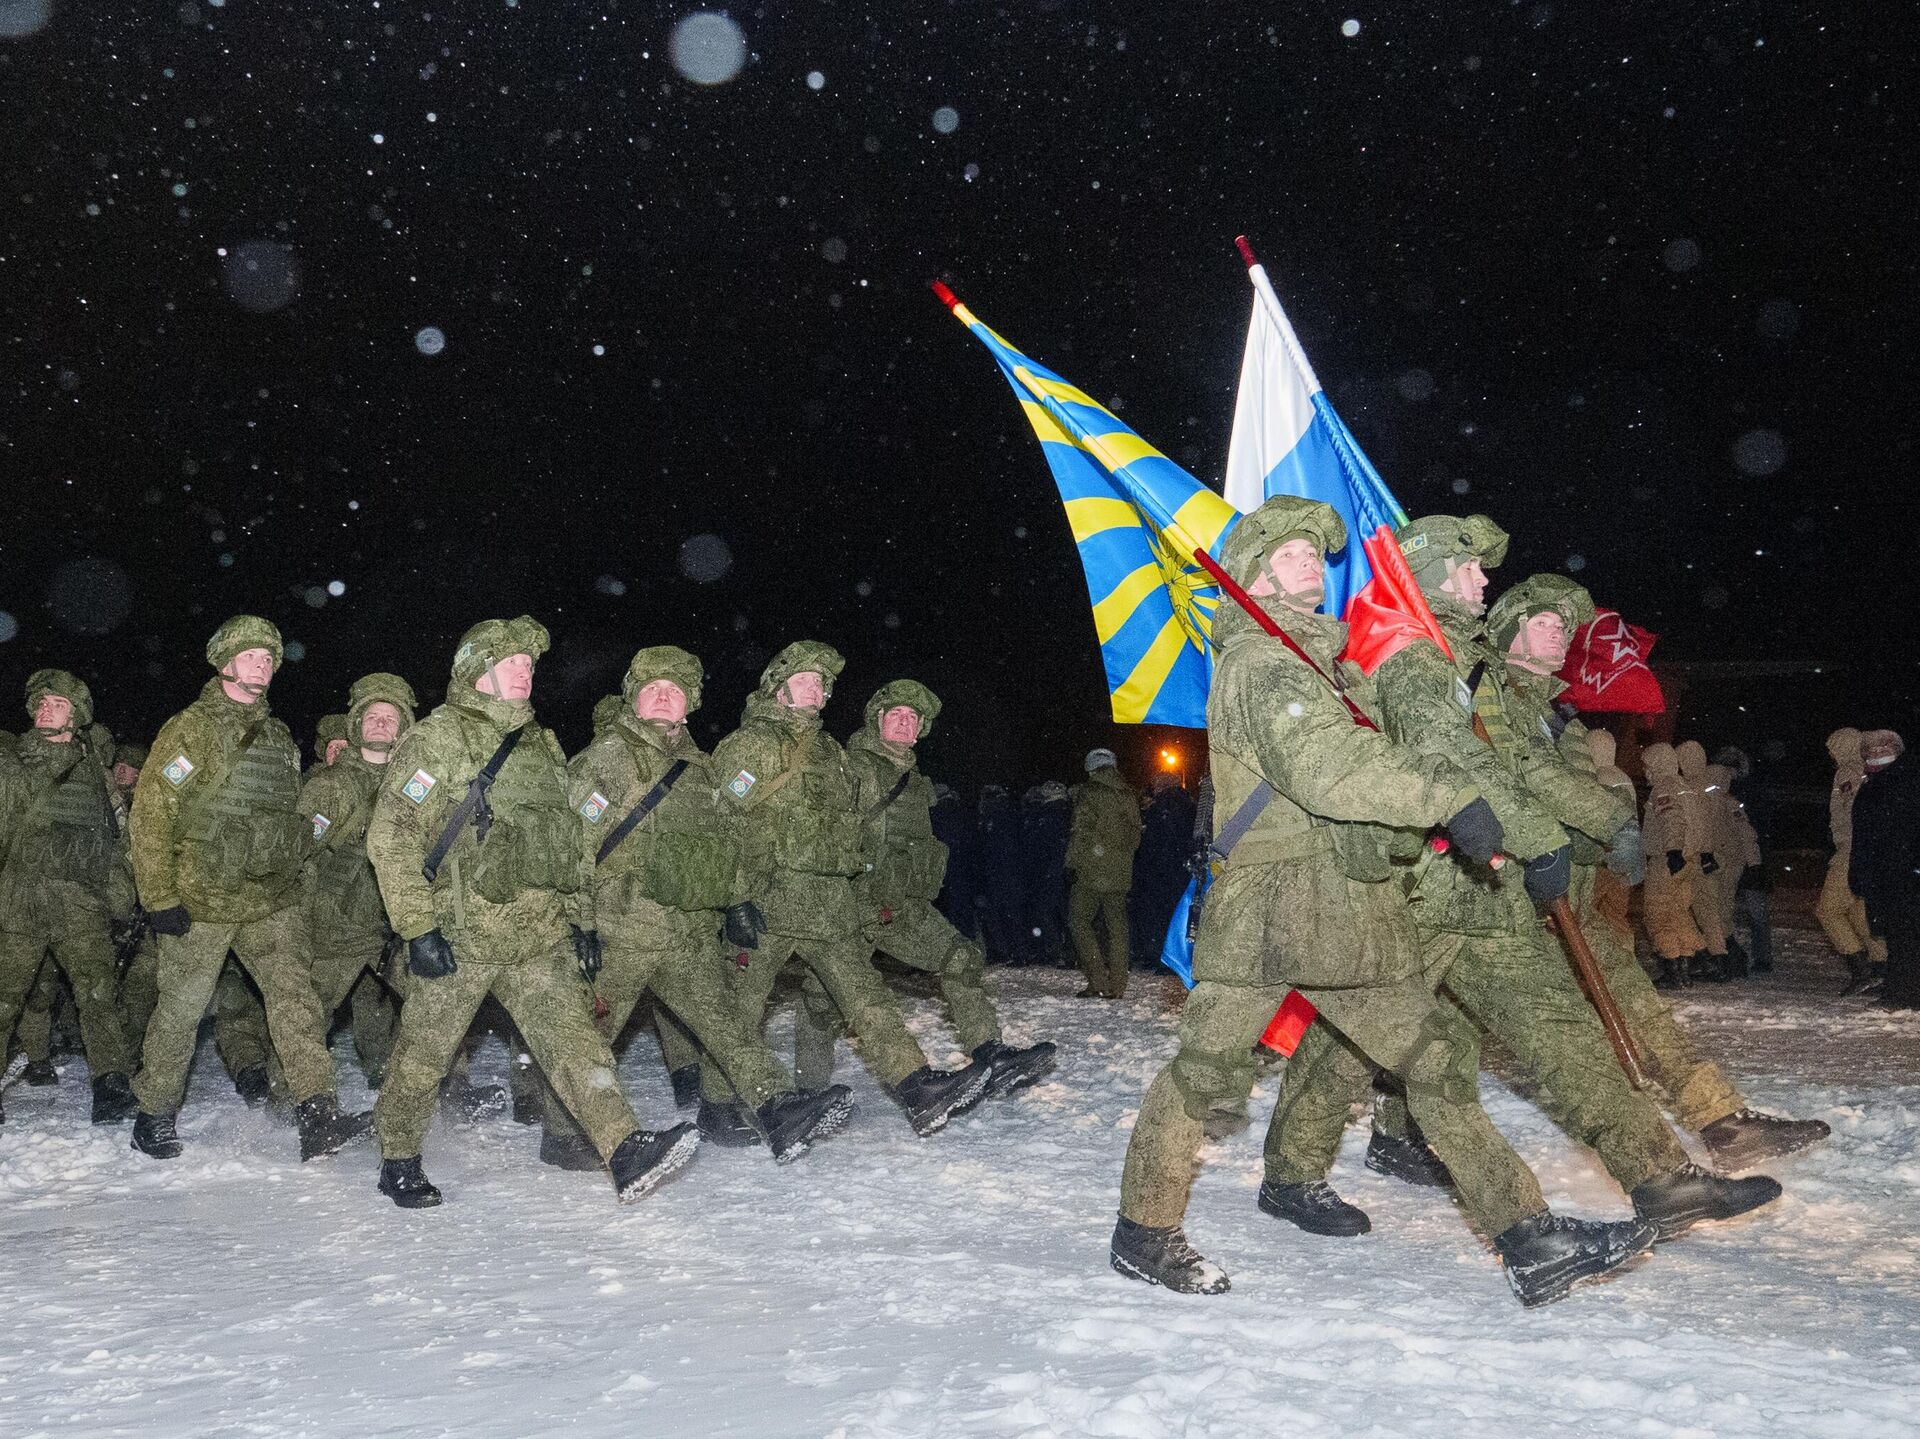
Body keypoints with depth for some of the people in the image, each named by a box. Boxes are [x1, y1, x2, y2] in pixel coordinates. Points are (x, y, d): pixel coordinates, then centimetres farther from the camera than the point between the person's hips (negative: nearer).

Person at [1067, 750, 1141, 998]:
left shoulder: (1088, 793, -6)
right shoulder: (1130, 796, 10)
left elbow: (1081, 831, -11)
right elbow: (1136, 835, 12)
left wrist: (1072, 862, -3)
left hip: (1092, 871, -5)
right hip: (1121, 872, 5)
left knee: (1079, 921, 2)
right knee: (1117, 924, 9)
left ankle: (1098, 982, -8)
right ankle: (1117, 986, 7)